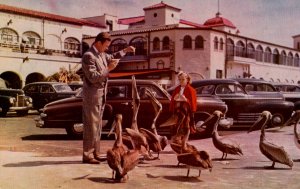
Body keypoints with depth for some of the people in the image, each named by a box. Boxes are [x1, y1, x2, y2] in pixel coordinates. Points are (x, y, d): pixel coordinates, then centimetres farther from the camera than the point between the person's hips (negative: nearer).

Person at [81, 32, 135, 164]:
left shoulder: (102, 55, 11)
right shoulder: (88, 56, -16)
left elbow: (112, 57, 33)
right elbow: (93, 77, -22)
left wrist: (125, 50, 22)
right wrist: (108, 69, -22)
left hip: (101, 96, 10)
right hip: (92, 96, -9)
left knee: (97, 126, 13)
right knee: (91, 126, -6)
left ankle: (95, 154, 20)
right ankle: (87, 156, 0)